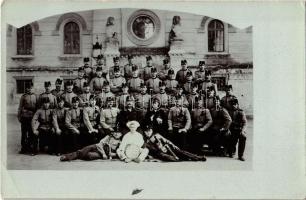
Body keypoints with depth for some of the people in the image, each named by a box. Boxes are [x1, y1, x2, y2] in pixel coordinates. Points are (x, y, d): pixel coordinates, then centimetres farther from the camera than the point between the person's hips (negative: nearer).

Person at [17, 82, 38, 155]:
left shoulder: (36, 97, 5)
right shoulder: (23, 96, 1)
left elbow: (38, 107, 10)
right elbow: (20, 107, 4)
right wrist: (19, 116, 2)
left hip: (33, 117, 1)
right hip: (25, 117, -1)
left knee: (32, 133, 3)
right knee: (24, 133, 4)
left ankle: (31, 148, 12)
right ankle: (23, 148, 13)